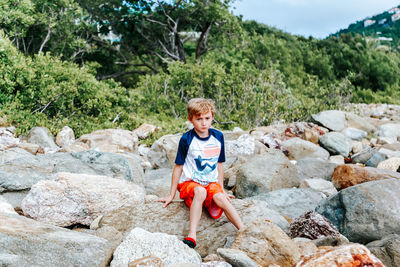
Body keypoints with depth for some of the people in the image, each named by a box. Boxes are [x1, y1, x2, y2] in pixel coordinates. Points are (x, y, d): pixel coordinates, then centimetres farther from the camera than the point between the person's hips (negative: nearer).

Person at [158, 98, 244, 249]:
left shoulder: (218, 137, 5)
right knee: (200, 191, -36)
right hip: (189, 183, -3)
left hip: (211, 183, 3)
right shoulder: (187, 139, -6)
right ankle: (191, 237, -44)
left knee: (220, 198, -30)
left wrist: (222, 189, 15)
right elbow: (178, 167, 0)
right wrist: (172, 195, 3)